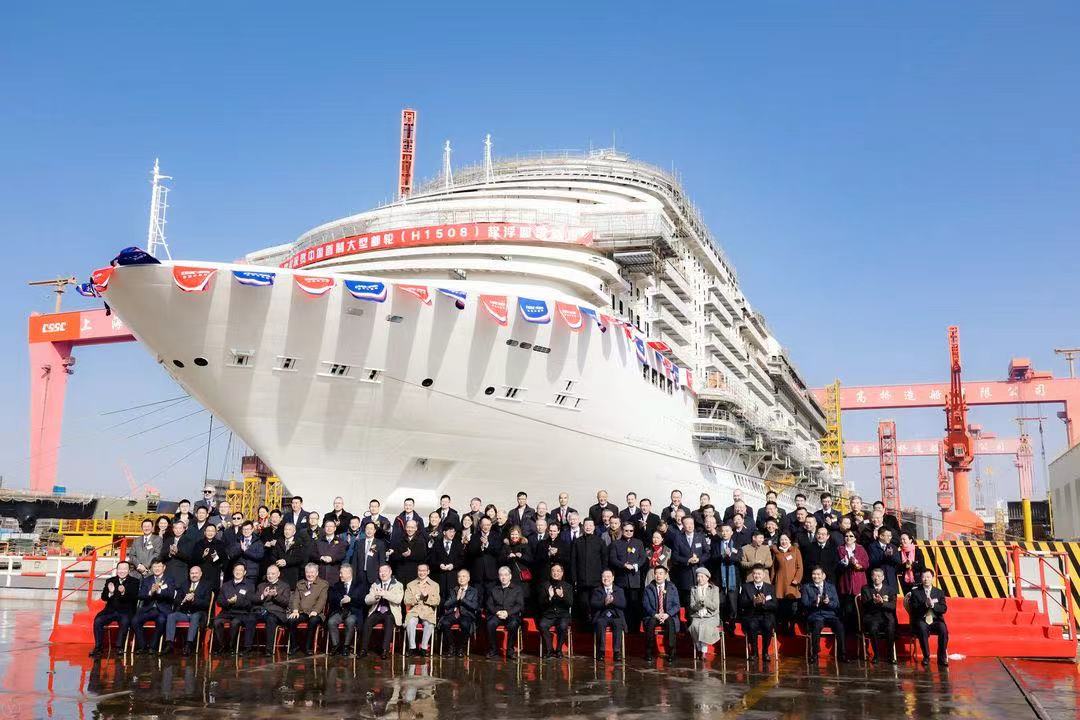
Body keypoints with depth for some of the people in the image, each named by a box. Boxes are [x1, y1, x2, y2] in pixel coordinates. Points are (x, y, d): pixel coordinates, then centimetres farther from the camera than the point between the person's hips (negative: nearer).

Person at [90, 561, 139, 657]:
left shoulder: (134, 582, 4)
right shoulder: (110, 581, 14)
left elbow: (135, 598, -10)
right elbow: (103, 597, 5)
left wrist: (124, 592, -30)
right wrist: (110, 592, -18)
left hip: (126, 611, -3)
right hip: (111, 610, 3)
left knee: (125, 622, -34)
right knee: (97, 620, -22)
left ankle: (119, 647, -27)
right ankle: (99, 647, -14)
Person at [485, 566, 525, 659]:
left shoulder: (517, 589, 12)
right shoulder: (494, 589, 21)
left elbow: (520, 605, 2)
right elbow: (489, 605, 13)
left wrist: (508, 612, -13)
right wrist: (497, 612, -9)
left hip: (512, 615, -2)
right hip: (497, 615, 2)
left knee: (513, 624, -36)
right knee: (490, 624, -31)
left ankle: (510, 650, -22)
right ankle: (493, 650, -17)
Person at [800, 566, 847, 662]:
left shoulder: (831, 587, 18)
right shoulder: (806, 587, 12)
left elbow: (837, 604, 7)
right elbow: (804, 604, -1)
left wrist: (828, 602, -14)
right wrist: (814, 603, -21)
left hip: (830, 615, 2)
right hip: (814, 615, -2)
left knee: (840, 626, -29)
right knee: (817, 626, -36)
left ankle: (842, 654, -21)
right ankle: (814, 654, -25)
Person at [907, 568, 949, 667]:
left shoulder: (939, 593, 13)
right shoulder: (915, 592, 7)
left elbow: (944, 609, 0)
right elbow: (913, 609, -5)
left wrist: (933, 604, -17)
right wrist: (925, 604, -19)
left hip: (935, 620, 2)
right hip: (921, 620, -2)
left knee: (943, 629, -31)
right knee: (922, 628, -36)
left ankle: (942, 658, -18)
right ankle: (926, 657, -22)